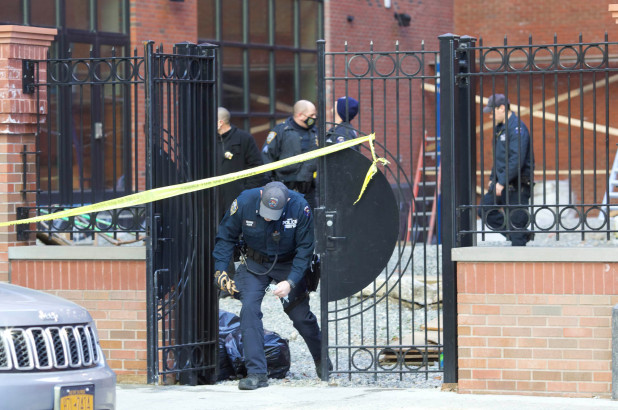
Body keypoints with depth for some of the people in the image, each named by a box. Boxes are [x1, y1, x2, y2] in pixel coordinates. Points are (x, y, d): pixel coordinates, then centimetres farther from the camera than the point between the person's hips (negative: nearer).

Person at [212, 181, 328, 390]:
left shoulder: (300, 208, -25)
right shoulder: (244, 202, -23)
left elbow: (305, 249, -15)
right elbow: (226, 237, -8)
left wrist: (290, 282, -24)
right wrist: (220, 270, -17)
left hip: (288, 265, -1)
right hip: (255, 265, 1)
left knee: (300, 314, 3)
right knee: (249, 308, -18)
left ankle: (321, 360, 32)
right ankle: (256, 373, -16)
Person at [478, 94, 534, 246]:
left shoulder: (517, 128, -16)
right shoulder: (500, 128, 15)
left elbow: (517, 160, -24)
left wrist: (502, 182, -23)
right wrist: (493, 178, 17)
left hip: (517, 185, -10)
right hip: (502, 183, 10)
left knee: (516, 221, -6)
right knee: (485, 210, 6)